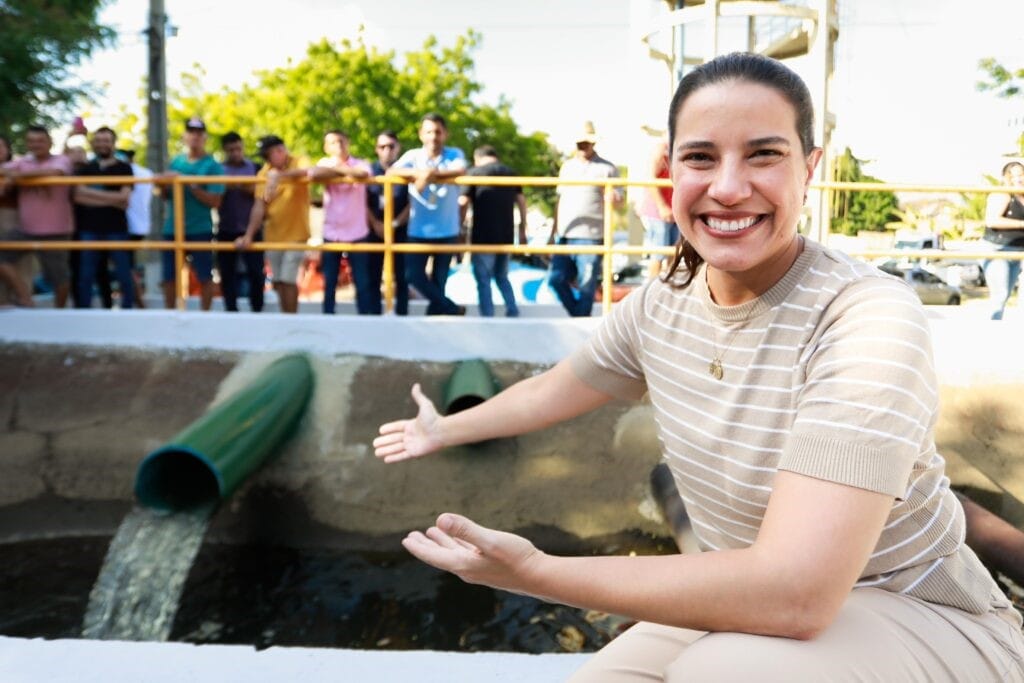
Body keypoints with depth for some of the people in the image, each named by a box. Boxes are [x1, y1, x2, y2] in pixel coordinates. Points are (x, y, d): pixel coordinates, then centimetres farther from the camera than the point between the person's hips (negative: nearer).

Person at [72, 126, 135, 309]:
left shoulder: (124, 168, 5)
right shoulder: (85, 169, 12)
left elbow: (123, 198, -6)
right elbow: (78, 196, -2)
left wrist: (91, 193, -6)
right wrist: (112, 199, -11)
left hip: (116, 230, -3)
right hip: (89, 230, 3)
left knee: (124, 276, 0)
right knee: (85, 277, 5)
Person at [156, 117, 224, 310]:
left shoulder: (212, 166, -4)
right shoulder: (176, 162, 11)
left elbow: (215, 201, -13)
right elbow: (164, 195, 16)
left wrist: (191, 186, -21)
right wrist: (165, 184, -6)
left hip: (200, 230, -5)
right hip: (172, 228, 5)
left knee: (204, 276, 3)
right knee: (168, 276, 10)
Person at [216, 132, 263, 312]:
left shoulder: (255, 168, 7)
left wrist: (250, 189, -13)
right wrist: (226, 187, -13)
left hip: (250, 229, -1)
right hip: (226, 230, 1)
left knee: (256, 272, -5)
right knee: (227, 274, 4)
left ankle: (257, 311, 7)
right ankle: (232, 312, 12)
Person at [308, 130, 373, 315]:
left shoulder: (359, 164, 0)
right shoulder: (324, 163, 5)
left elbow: (362, 174, -26)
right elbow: (314, 174, -19)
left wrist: (337, 168, -13)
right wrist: (347, 172, -15)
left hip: (357, 233, -1)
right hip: (331, 234, 2)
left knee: (363, 282, 2)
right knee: (329, 283, 7)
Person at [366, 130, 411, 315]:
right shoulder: (370, 170, 5)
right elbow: (363, 203, 3)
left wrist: (395, 223, -10)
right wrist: (376, 224, -9)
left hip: (400, 232, -1)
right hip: (375, 232, 2)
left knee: (402, 277, 0)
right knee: (373, 277, 3)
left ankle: (401, 315, 7)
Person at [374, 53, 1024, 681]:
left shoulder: (870, 320, -28)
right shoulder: (661, 304, -7)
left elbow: (794, 596, -36)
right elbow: (551, 389, 11)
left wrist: (535, 572, -30)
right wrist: (445, 431, 25)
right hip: (744, 605, 6)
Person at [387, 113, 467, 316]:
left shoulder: (454, 154, 1)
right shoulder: (413, 155, 2)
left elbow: (460, 171, -21)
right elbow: (391, 172, -13)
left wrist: (431, 174, -30)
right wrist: (418, 173, -28)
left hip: (447, 231, -1)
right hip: (418, 230, 1)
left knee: (439, 280, 7)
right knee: (413, 275, -5)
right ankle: (452, 309, 9)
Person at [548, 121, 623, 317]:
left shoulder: (607, 168, 2)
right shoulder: (567, 166, 16)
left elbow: (619, 199, -1)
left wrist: (613, 197, -26)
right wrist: (553, 231, 15)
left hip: (590, 237, -5)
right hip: (565, 236, 5)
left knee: (586, 286, -2)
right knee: (556, 279, 2)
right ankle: (577, 315, 22)